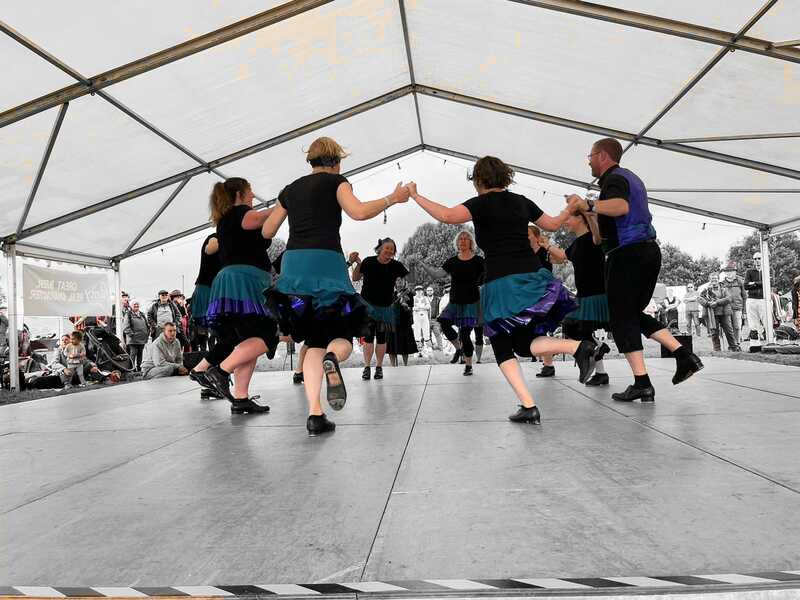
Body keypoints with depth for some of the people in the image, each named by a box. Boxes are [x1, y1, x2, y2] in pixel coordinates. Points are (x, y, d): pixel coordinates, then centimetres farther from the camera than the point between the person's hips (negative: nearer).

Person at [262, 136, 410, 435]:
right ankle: (332, 360, -31)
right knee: (343, 337, 7)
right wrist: (392, 198, 3)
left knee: (314, 342, 10)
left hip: (293, 264, 5)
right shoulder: (335, 181, 8)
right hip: (326, 262, -4)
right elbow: (359, 212, -10)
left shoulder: (291, 189, 22)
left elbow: (267, 231, 27)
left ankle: (315, 414, -4)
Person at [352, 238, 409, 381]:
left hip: (385, 307, 1)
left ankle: (379, 367, 15)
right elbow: (355, 278, 4)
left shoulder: (396, 266, -4)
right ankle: (367, 367, 3)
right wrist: (357, 264, -9)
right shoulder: (368, 262, -6)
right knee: (368, 336, -3)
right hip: (367, 305, -1)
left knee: (381, 337, 6)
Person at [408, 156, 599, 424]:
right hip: (533, 278, 5)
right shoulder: (521, 201, 13)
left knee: (502, 346, 10)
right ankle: (578, 346, -9)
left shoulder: (482, 204, -3)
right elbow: (552, 224, 25)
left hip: (502, 284, -5)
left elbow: (447, 215, -19)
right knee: (524, 343, 17)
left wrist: (417, 196, -7)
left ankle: (528, 406, -3)